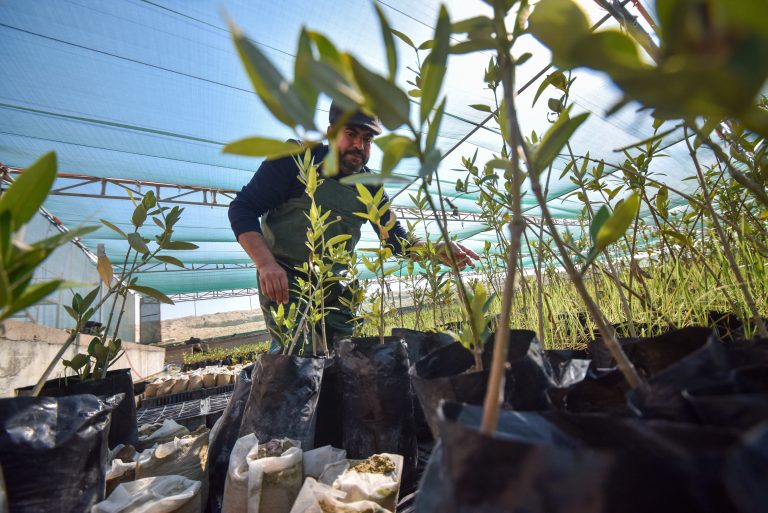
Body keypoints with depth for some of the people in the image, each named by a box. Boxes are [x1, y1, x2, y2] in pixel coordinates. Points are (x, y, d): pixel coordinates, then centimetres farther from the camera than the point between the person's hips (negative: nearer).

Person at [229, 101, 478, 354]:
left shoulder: (369, 185, 5)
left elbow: (395, 236, 5)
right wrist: (266, 264, -27)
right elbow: (243, 208, -10)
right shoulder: (296, 159, -9)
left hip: (336, 290, 5)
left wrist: (437, 252, -14)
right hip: (284, 283, -5)